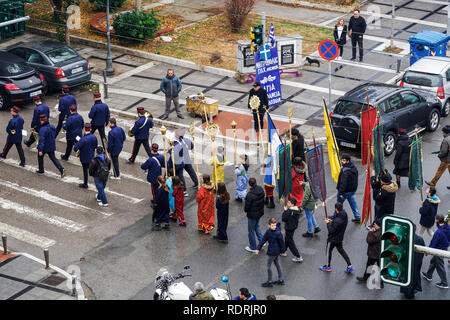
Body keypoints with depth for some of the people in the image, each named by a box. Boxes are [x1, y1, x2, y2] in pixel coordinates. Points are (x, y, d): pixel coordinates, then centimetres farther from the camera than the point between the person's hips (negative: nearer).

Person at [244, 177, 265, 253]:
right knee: (256, 226, 31)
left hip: (252, 214, -7)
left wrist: (245, 210, 1)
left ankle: (253, 247, 23)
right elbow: (262, 200, 3)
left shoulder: (250, 194, -31)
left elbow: (247, 205, -21)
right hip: (260, 212, 7)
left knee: (251, 230, 10)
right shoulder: (261, 190, -10)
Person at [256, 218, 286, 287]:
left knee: (269, 265, 3)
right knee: (277, 263, 18)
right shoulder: (268, 231, -2)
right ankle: (281, 280, 31)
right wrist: (258, 248, 2)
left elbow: (281, 242, -14)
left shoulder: (278, 233, -23)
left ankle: (269, 282, 16)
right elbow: (263, 240, 3)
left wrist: (282, 250, -4)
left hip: (273, 252, -8)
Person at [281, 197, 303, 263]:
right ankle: (283, 252, 45)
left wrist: (285, 211, -12)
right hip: (294, 227, 9)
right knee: (286, 239, 27)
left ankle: (298, 257, 0)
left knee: (290, 243, 0)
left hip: (289, 228, -9)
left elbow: (283, 219, -22)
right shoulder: (297, 210, -1)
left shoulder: (289, 211, -27)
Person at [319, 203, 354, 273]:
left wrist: (328, 223, -14)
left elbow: (331, 230, -28)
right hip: (340, 237, 9)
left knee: (328, 251, 12)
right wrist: (332, 220, 0)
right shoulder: (344, 216, -7)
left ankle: (328, 266, 28)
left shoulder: (337, 220, -35)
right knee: (341, 250, 22)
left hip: (333, 239, -9)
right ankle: (349, 265, 22)